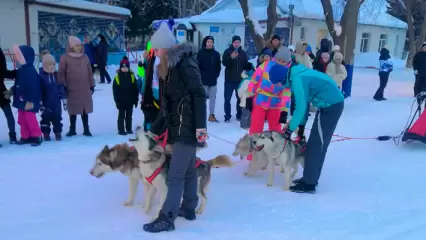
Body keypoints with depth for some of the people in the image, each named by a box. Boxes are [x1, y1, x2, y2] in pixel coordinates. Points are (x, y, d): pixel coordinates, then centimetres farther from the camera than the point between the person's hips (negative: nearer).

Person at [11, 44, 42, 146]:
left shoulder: (30, 71, -20)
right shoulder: (21, 71, 11)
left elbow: (33, 88, -23)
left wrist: (30, 101, -24)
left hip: (29, 101, -10)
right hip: (21, 100, 10)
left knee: (30, 118, -6)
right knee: (22, 119, 14)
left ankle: (37, 136, 4)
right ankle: (25, 136, 23)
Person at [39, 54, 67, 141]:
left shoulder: (57, 75, 3)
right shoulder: (41, 76, -9)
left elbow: (61, 87, 7)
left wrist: (64, 100, 6)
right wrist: (40, 103, -10)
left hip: (56, 102, 3)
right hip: (46, 103, -3)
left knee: (57, 117, 7)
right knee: (46, 118, 8)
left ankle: (58, 133, 18)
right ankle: (46, 134, 19)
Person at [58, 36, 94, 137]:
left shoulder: (85, 57, 8)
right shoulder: (65, 58, -4)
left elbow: (89, 72, 11)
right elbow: (61, 73, -4)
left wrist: (92, 85, 9)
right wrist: (63, 86, -8)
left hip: (85, 89, 3)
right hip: (72, 90, -3)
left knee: (85, 109, 8)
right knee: (73, 110, 8)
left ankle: (86, 129, 17)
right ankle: (72, 129, 20)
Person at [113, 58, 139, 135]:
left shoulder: (132, 77, -1)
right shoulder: (117, 77, -7)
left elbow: (135, 89, 3)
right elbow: (115, 90, -5)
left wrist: (135, 99, 2)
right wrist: (117, 100, -9)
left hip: (130, 101, 3)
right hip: (121, 101, -2)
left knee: (129, 116, 13)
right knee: (121, 116, 5)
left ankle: (129, 129, 23)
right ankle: (121, 130, 10)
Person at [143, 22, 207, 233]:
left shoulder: (185, 64, -13)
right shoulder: (169, 67, 16)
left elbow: (199, 95, -19)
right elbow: (167, 104, 19)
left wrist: (200, 125, -24)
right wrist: (155, 130, 21)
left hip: (187, 127, -9)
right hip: (178, 126, 9)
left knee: (175, 174, -6)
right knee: (188, 170, 17)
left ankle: (167, 218, 0)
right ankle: (188, 208, 27)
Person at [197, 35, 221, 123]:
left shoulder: (216, 54, 9)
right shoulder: (201, 53, -2)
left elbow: (219, 66, 13)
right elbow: (197, 66, -4)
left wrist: (216, 75, 3)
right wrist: (201, 76, -8)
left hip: (213, 80, 4)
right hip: (203, 80, -4)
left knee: (213, 98, 8)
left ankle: (212, 115, 16)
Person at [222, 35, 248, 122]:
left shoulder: (243, 53, 9)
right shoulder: (227, 52, 0)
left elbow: (246, 65, 13)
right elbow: (224, 63, -13)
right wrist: (231, 57, -30)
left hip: (240, 79, 2)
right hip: (229, 79, -2)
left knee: (240, 98, 8)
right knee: (227, 98, -3)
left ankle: (239, 115, 18)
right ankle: (227, 116, 3)